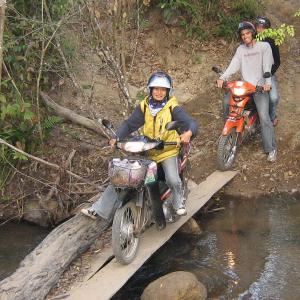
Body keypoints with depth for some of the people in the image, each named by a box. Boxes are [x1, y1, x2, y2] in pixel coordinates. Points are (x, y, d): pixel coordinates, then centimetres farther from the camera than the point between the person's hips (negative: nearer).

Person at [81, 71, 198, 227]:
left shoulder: (173, 108, -9)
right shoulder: (144, 106, 1)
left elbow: (191, 123, -18)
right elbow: (130, 124, -1)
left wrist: (188, 132, -42)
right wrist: (116, 137, -17)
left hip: (168, 151, -3)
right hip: (146, 151, 3)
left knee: (173, 180, -27)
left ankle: (179, 202, 9)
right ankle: (99, 209, 7)